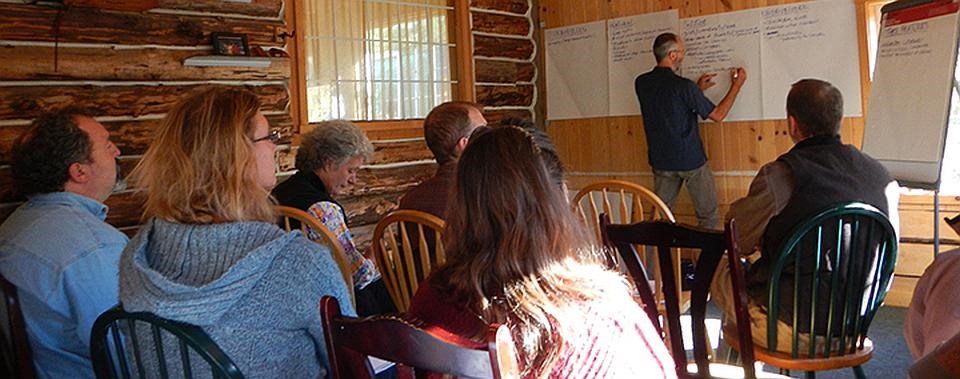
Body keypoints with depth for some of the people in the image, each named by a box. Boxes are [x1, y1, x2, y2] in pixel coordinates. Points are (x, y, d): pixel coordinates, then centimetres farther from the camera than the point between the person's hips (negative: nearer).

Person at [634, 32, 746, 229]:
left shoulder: (641, 83, -3)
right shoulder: (683, 86, -20)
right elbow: (718, 115, -9)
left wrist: (697, 89, 16)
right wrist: (737, 85, 1)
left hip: (661, 161, 5)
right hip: (691, 160, -5)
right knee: (709, 217, 9)